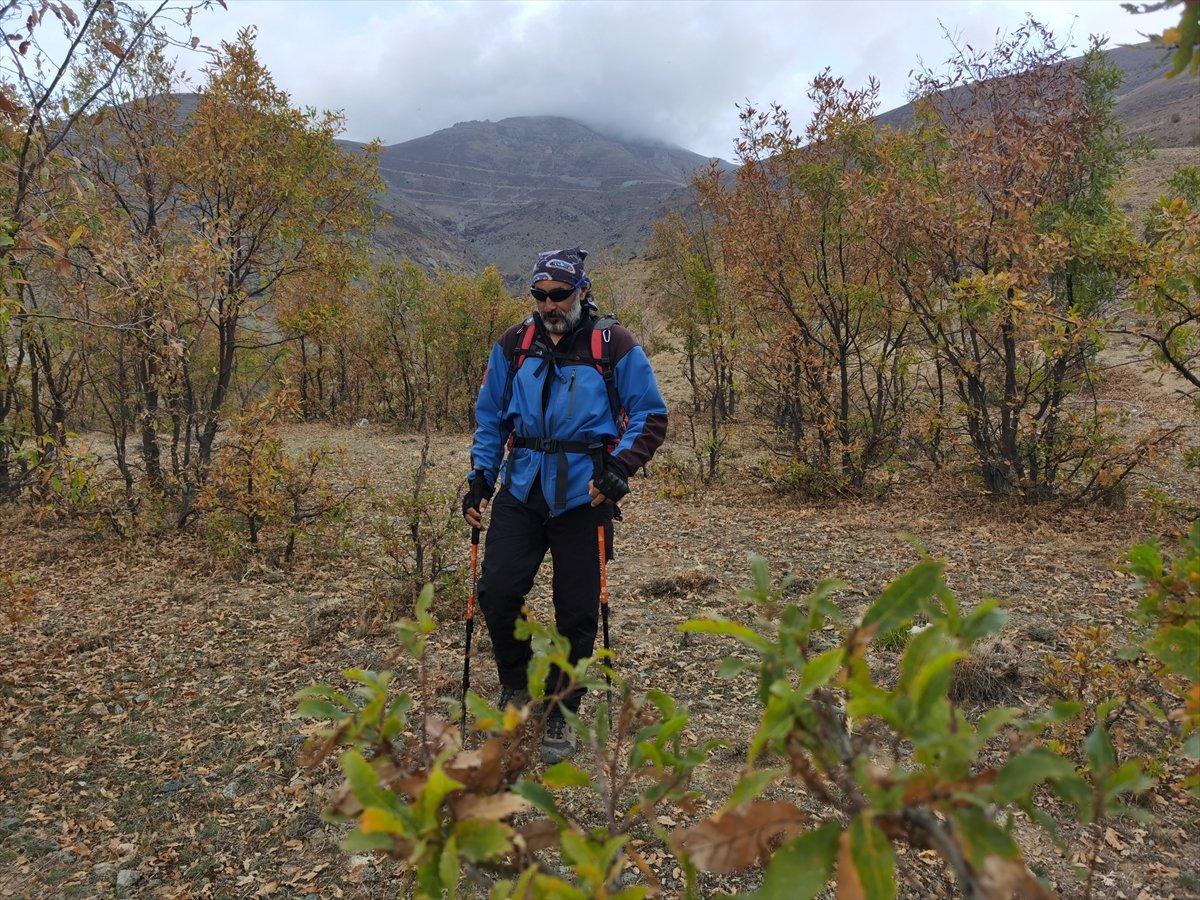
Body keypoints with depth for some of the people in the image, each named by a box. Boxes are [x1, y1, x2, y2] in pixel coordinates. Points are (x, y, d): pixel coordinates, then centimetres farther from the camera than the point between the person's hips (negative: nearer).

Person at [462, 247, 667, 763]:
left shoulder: (615, 346, -4)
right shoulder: (513, 345, 6)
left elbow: (650, 417, -2)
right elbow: (489, 418, 14)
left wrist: (619, 469, -17)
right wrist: (479, 480, 6)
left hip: (582, 497, -2)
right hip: (521, 491, 3)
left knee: (576, 612, 4)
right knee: (497, 590, -9)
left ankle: (560, 714, 24)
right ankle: (516, 683, 20)